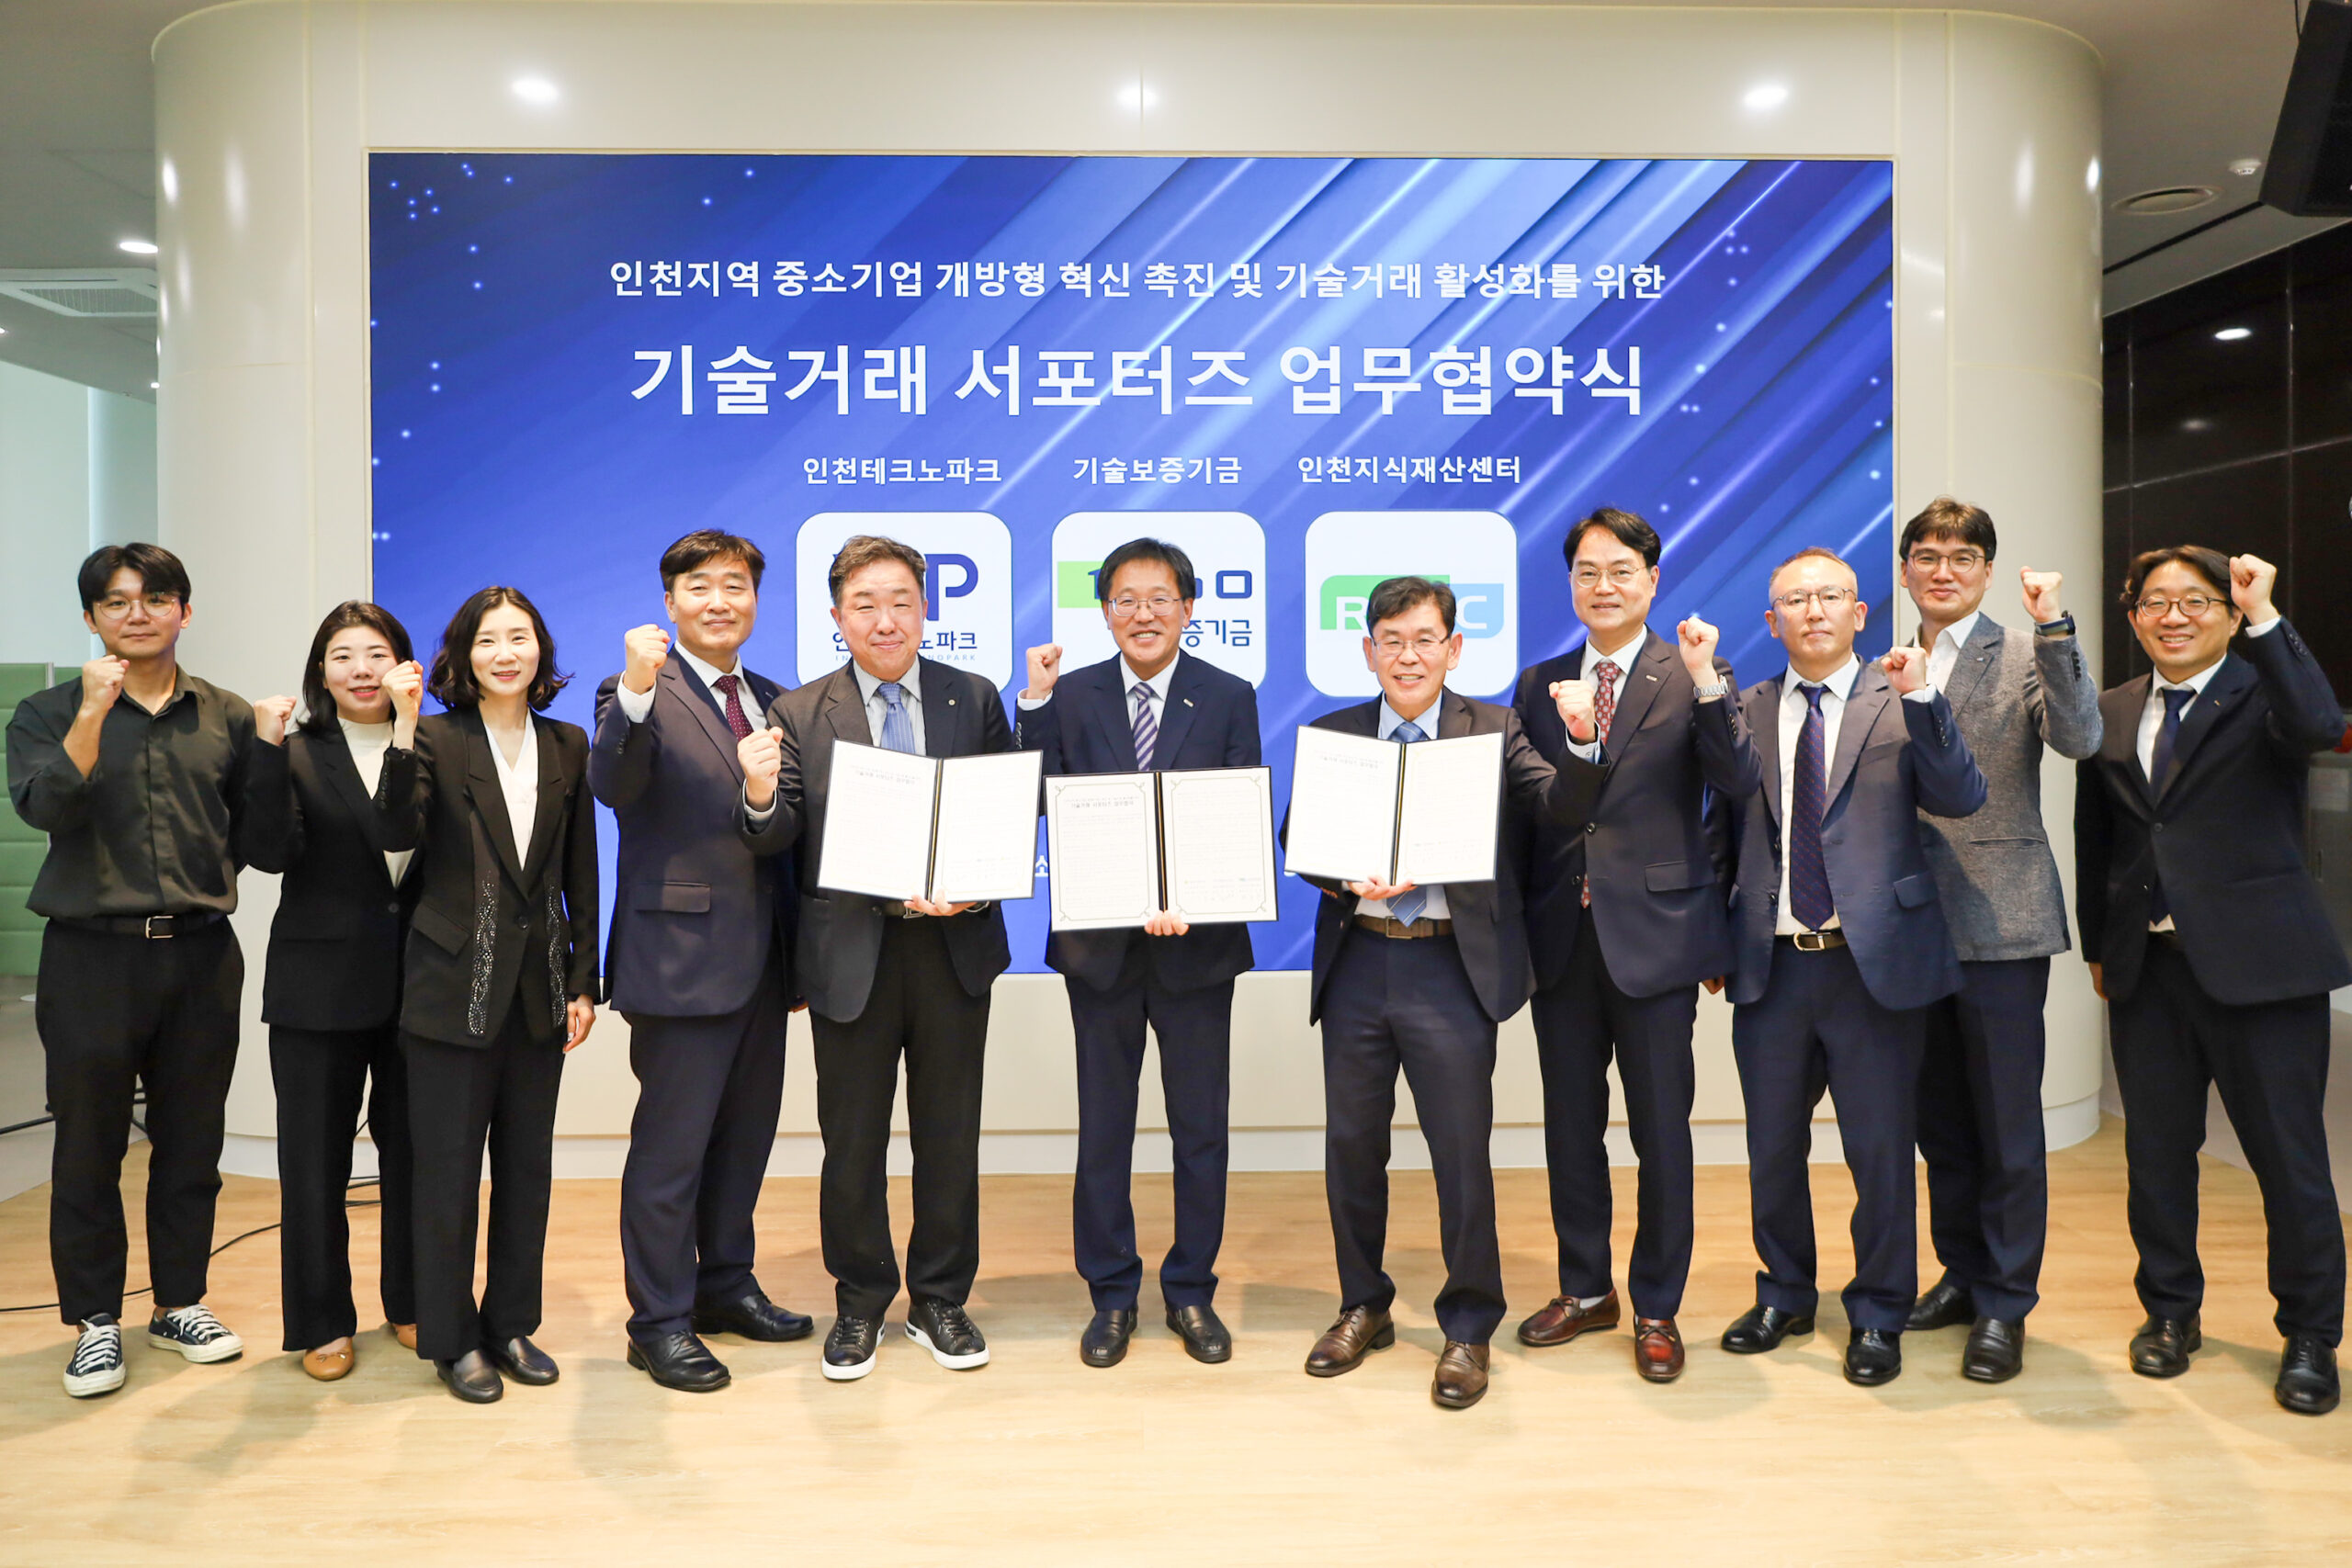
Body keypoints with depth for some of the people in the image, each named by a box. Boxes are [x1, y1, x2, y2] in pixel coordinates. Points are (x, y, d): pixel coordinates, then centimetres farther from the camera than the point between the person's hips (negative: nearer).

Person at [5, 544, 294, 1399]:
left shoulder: (227, 717, 8)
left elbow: (256, 839, 5)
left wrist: (269, 745, -7)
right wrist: (92, 714, -22)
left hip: (201, 956, 2)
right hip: (92, 955, -2)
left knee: (191, 1143, 10)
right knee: (89, 1147, 6)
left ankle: (179, 1303, 26)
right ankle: (95, 1320, 21)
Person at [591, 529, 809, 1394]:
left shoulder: (775, 702, 13)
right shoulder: (641, 696, -6)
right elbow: (612, 786, -25)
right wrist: (636, 693, -40)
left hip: (761, 959, 7)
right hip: (681, 956, -7)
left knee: (745, 1133, 17)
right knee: (670, 1146, 2)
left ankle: (726, 1284, 34)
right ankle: (659, 1322, 15)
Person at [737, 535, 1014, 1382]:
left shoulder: (975, 700, 3)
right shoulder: (799, 714, 1)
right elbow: (779, 837, -4)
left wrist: (972, 892, -15)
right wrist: (762, 798, -26)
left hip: (954, 946, 1)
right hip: (850, 954, 0)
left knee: (949, 1135, 12)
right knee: (852, 1142, 11)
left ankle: (940, 1300, 29)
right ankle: (860, 1304, 30)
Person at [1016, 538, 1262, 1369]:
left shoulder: (1229, 699, -1)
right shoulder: (1071, 696, 2)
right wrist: (1035, 701, -14)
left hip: (1197, 942, 0)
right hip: (1100, 944, 1)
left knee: (1201, 1129, 10)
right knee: (1103, 1128, 11)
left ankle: (1191, 1292, 27)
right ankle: (1111, 1295, 27)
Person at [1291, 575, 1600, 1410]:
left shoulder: (1495, 730, 2)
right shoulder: (1332, 733, 8)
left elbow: (1565, 805, -10)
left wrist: (1578, 739, -29)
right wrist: (1347, 877, -15)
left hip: (1451, 966, -2)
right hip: (1357, 962, 3)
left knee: (1462, 1151, 3)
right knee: (1351, 1144, 13)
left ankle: (1468, 1328, 22)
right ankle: (1364, 1307, 32)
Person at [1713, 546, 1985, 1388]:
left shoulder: (1900, 703, 1)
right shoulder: (1745, 710, 7)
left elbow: (1962, 798, -12)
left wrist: (1921, 697, -24)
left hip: (1873, 960, -2)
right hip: (1772, 964, 3)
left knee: (1881, 1152, 7)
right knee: (1772, 1148, 15)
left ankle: (1878, 1317, 26)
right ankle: (1784, 1296, 35)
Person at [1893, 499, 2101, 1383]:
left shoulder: (2024, 657, -2)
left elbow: (2079, 738, -21)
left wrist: (2053, 627, -26)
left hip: (1998, 918, -5)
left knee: (2006, 1120, 2)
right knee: (1939, 1115, 15)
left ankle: (2004, 1306, 14)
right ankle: (1962, 1274, 30)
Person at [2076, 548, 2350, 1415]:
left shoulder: (2263, 694, -3)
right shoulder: (2111, 713, 10)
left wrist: (2265, 616, -27)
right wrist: (2098, 946, 16)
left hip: (2258, 962, -4)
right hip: (2146, 967, 4)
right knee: (2157, 1151, 13)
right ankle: (2170, 1310, 30)